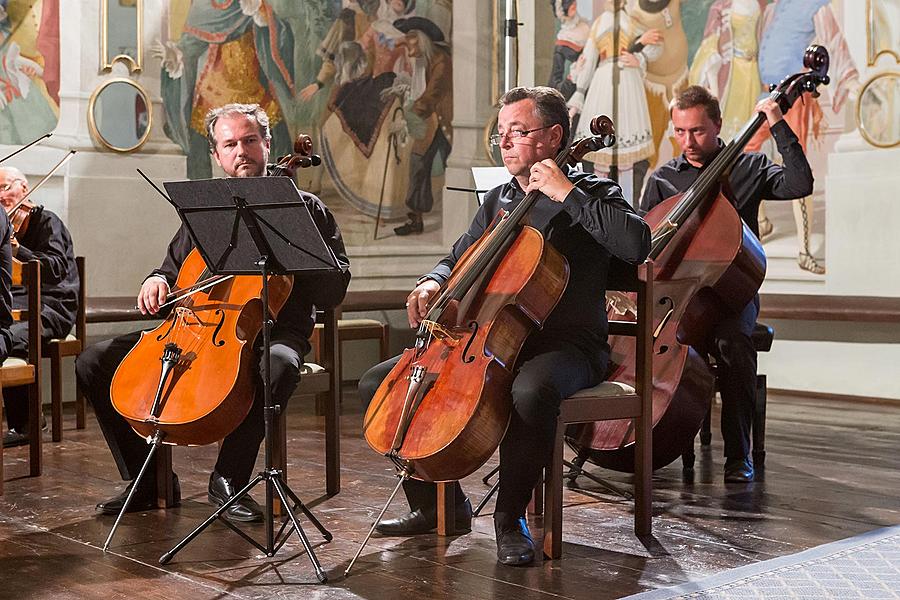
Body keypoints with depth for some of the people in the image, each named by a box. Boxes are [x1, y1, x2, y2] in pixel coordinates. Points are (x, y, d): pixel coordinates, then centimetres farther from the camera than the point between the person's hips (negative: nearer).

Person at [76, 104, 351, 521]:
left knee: (278, 365, -42)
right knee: (94, 362, -9)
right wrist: (158, 280, 6)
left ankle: (228, 479, -22)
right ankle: (147, 479, -1)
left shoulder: (304, 209, 7)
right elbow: (175, 268, 29)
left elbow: (333, 291, 0)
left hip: (271, 332, -4)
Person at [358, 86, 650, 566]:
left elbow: (637, 245, -22)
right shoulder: (498, 201, 17)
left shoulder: (590, 194, -2)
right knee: (377, 384, -3)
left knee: (530, 393, -43)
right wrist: (434, 282, 4)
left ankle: (510, 517, -17)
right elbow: (459, 258, 28)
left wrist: (567, 194, -20)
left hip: (565, 346, -7)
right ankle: (441, 505, 9)